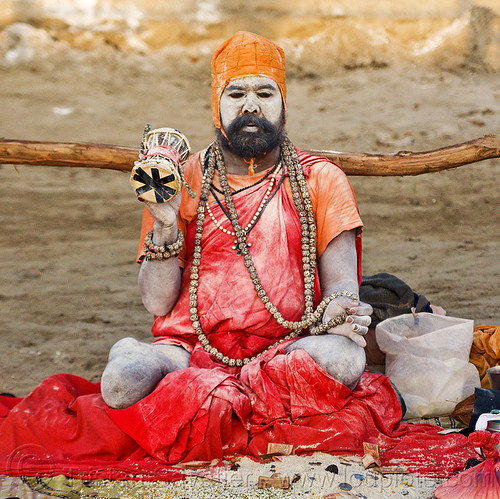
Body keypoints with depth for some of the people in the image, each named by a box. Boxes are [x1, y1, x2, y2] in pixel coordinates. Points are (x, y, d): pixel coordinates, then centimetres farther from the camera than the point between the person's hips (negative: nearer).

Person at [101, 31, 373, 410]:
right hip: (189, 347, -1)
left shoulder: (321, 180, 11)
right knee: (123, 381, -35)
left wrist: (335, 310, -21)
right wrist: (165, 226, -12)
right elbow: (158, 303, 4)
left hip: (282, 348, 2)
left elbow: (341, 281, 4)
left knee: (342, 358, -34)